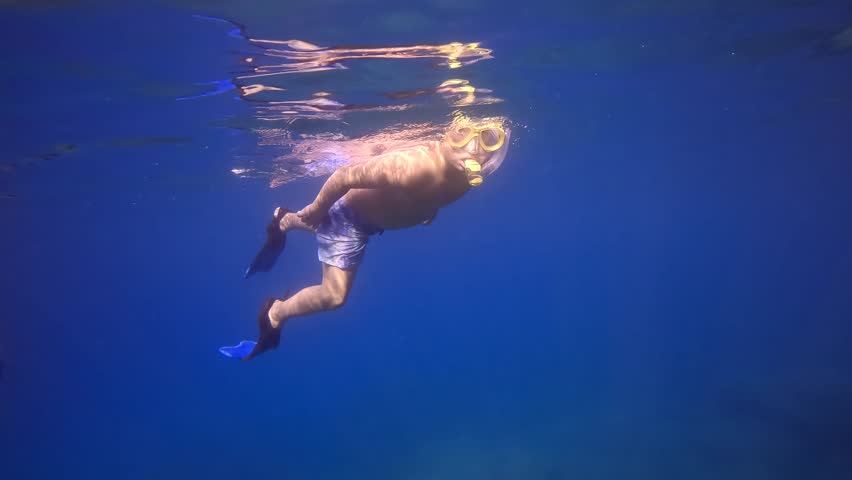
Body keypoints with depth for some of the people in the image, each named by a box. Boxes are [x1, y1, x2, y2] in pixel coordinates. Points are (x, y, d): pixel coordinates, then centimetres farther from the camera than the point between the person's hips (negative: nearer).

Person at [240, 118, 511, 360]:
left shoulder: (465, 175, -21)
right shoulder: (417, 165, -44)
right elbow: (345, 175, -34)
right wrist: (315, 210, -22)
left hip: (372, 218, 8)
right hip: (349, 213, -8)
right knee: (334, 296, -4)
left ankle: (284, 222, 64)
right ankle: (274, 314, 21)